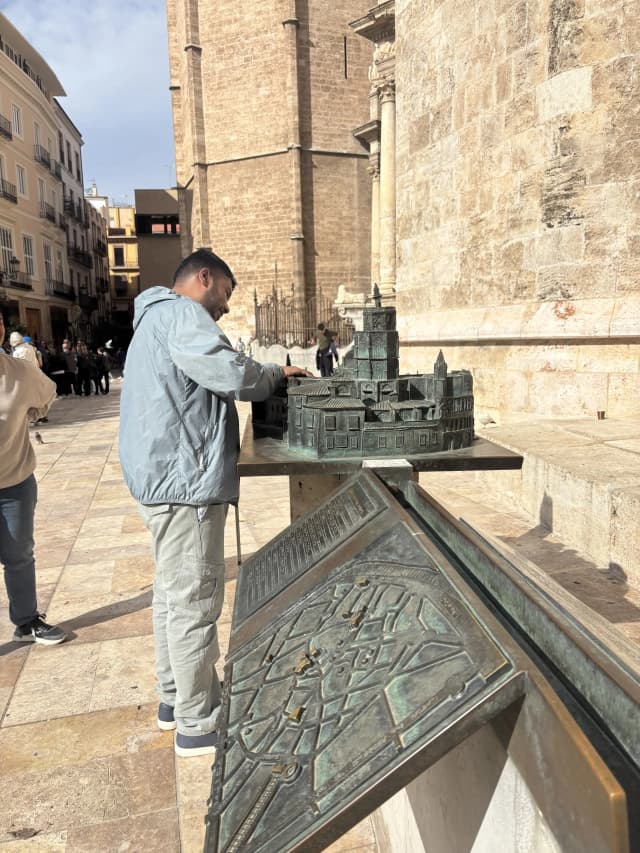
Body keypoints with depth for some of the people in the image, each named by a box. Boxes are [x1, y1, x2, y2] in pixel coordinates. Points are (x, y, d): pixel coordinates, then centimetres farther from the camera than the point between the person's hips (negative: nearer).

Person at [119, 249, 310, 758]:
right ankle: (197, 724, 12)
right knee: (195, 602, -2)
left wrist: (267, 376, 12)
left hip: (164, 478, 11)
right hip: (185, 482, -11)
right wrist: (276, 375, -6)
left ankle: (176, 697, 35)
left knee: (174, 593, 20)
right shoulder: (179, 312, -12)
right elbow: (231, 373, -25)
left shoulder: (156, 316, 23)